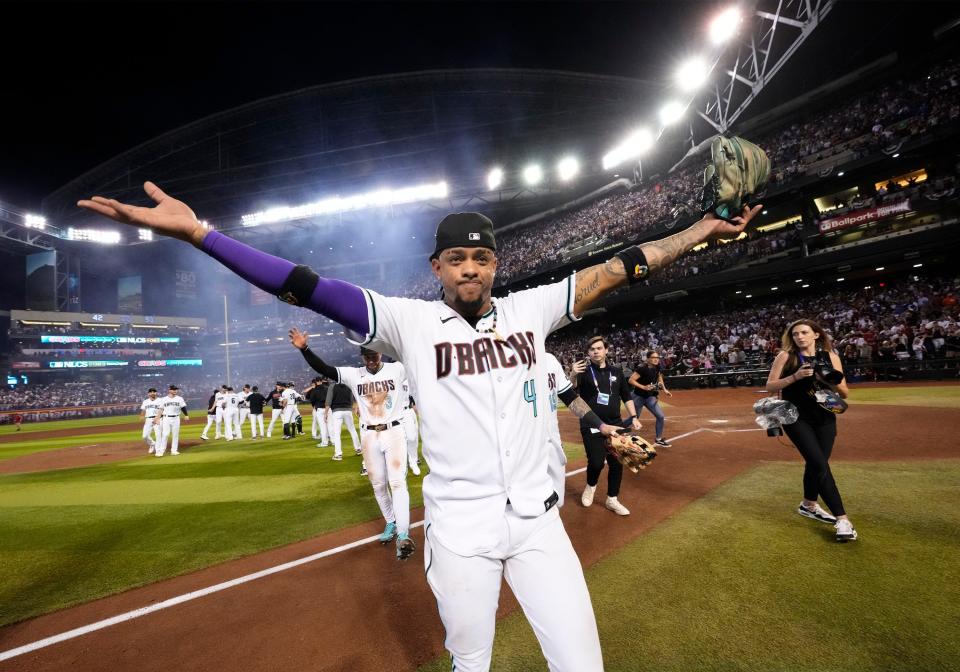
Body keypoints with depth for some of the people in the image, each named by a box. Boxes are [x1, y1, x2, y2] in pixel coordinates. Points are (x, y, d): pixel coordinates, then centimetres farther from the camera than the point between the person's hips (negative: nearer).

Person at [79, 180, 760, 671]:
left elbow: (613, 271, 4)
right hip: (459, 529, -1)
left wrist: (700, 231, 3)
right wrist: (198, 232, -19)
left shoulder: (530, 309, 2)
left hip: (538, 519, 2)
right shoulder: (411, 321, -6)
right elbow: (313, 289, -14)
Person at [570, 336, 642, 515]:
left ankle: (612, 500, 26)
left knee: (617, 463, 8)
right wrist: (573, 376, -43)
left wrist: (633, 417, 4)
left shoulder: (617, 372, 7)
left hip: (615, 424, 4)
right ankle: (591, 485, 21)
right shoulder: (584, 371, -6)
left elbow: (626, 397, 14)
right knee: (596, 462, -12)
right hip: (591, 425, -4)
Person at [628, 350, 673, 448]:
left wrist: (665, 390, 10)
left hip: (650, 397, 7)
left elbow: (659, 376, 19)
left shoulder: (657, 367, -3)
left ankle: (659, 440, 17)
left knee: (660, 416, 1)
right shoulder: (642, 368, -24)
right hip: (638, 397, -6)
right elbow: (631, 380, -25)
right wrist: (643, 387, -30)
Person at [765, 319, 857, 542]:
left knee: (815, 463, 12)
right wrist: (795, 376, -19)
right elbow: (770, 386, -6)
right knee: (820, 465, -13)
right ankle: (842, 519, -9)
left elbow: (844, 393, 4)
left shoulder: (831, 357, 3)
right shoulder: (785, 356, -4)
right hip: (796, 417, -4)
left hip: (825, 418, 4)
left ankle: (808, 505, 36)